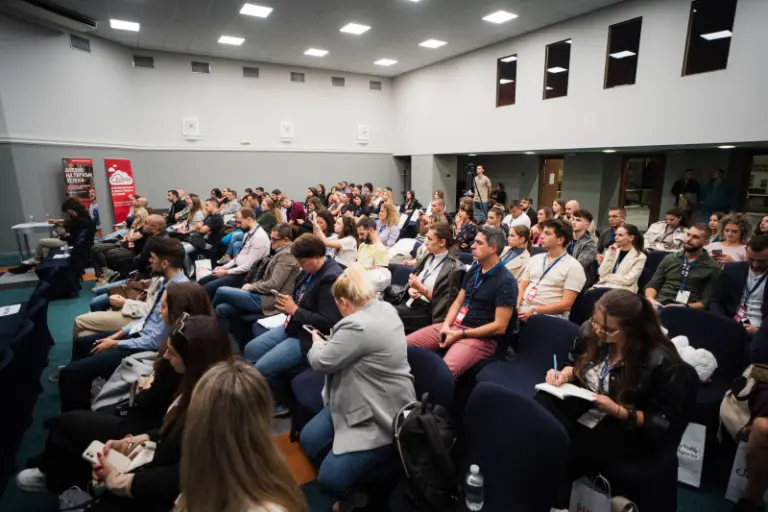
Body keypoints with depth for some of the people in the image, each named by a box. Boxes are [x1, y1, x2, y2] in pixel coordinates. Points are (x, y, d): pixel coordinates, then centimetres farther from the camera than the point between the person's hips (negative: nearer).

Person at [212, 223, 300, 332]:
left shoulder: (286, 255, -16)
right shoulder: (281, 252, 15)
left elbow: (274, 285, -22)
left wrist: (251, 287, -9)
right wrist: (252, 286, 4)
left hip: (267, 300, -9)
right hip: (263, 295, 9)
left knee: (221, 291, -4)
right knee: (221, 309, 0)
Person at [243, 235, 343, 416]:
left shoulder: (331, 278, -24)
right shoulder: (310, 270, 3)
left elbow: (328, 323, -26)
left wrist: (295, 310, -21)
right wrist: (289, 304, -4)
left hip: (309, 336, -10)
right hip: (293, 326, 10)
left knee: (262, 368, -14)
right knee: (250, 350, 9)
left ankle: (278, 405, 13)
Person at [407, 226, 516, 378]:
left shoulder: (505, 281, -13)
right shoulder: (474, 269, 9)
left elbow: (500, 326, -16)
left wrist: (460, 334, -16)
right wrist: (446, 325, -5)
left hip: (481, 337, -7)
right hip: (454, 325, 7)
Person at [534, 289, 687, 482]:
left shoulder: (662, 361, -21)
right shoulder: (591, 331, -7)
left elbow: (669, 424, -13)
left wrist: (617, 411, -26)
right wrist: (563, 375, -11)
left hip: (627, 427, -5)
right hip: (583, 405, 5)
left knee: (566, 453, -31)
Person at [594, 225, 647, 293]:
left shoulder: (640, 257, 1)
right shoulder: (612, 251, 15)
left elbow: (628, 280, -9)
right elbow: (602, 273, 2)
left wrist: (607, 277, -2)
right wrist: (610, 254, -4)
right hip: (604, 285, 4)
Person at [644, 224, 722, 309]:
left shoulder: (712, 268, 6)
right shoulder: (669, 258, 16)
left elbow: (706, 301, 1)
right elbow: (652, 285, 14)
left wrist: (685, 306, -16)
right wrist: (650, 299, -7)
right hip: (659, 305, 2)